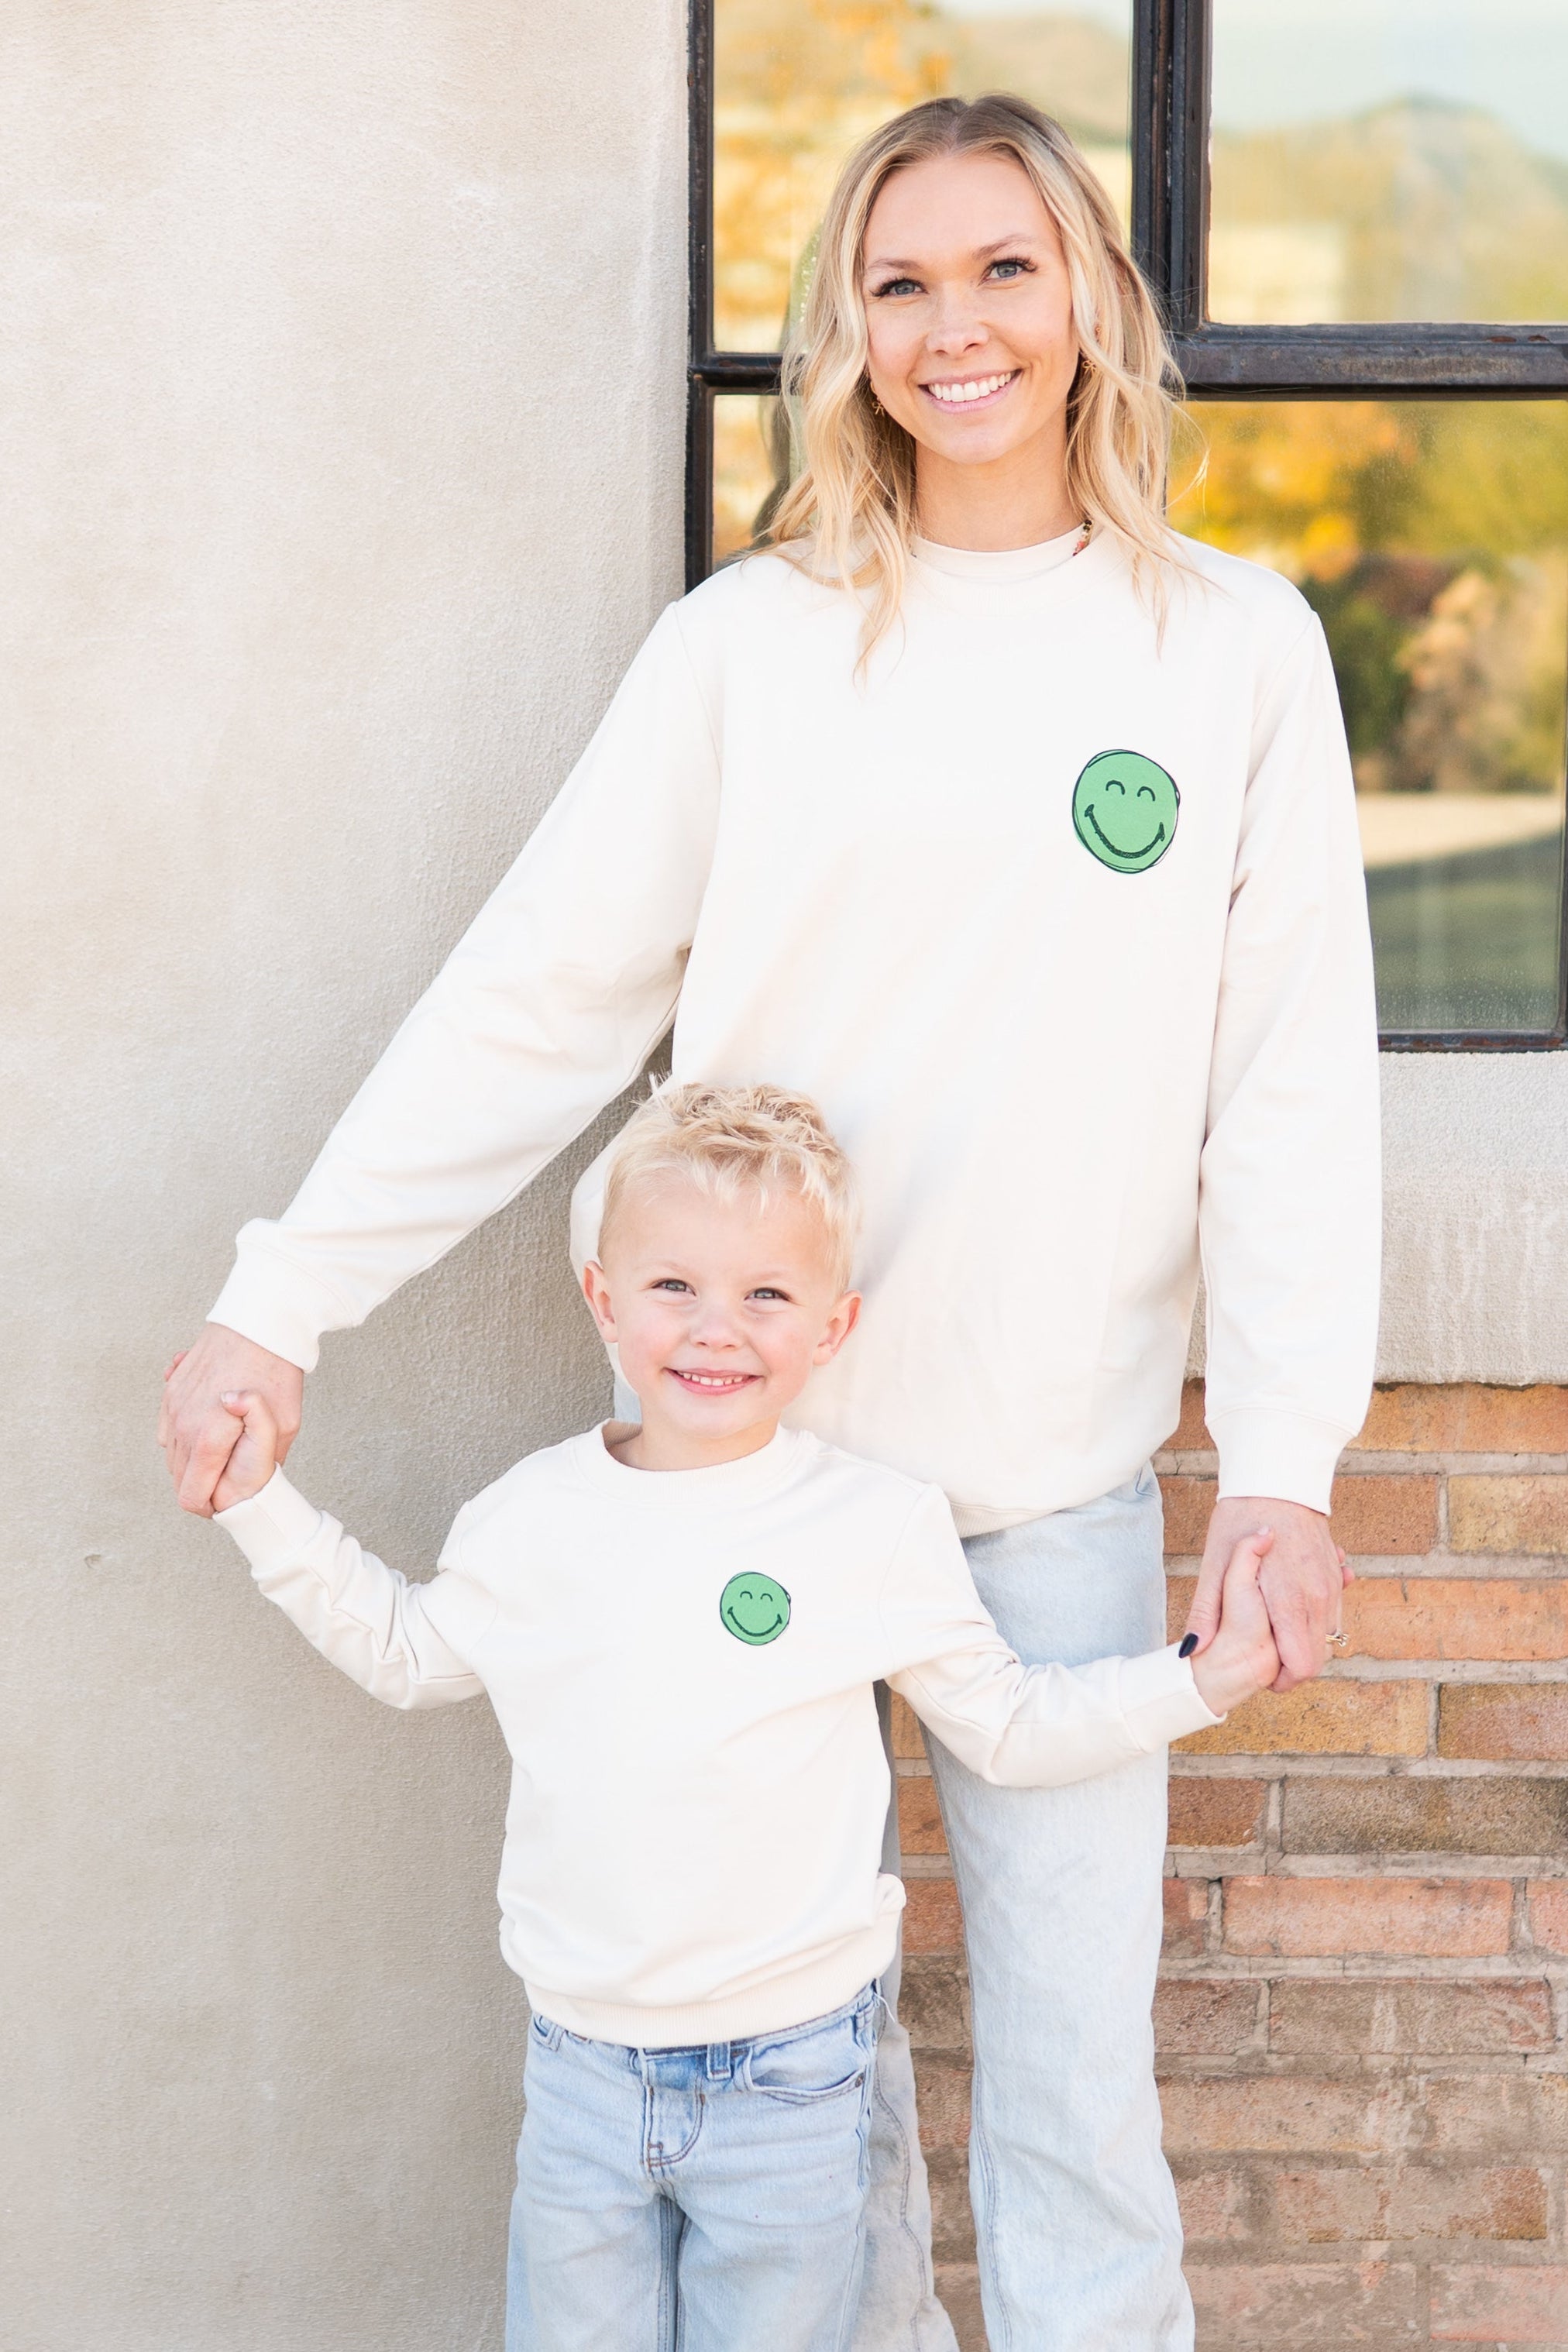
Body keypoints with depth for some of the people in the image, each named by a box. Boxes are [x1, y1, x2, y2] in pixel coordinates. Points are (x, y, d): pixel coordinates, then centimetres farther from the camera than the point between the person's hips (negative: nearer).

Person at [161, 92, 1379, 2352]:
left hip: (1062, 1479, -1)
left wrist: (1287, 1464, -7)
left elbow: (1293, 1080, 1)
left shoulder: (1233, 642, 3)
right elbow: (535, 999, 1)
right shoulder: (752, 639, 2)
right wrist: (279, 1302, -5)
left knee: (1074, 2058, 3)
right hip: (758, 1438, 1)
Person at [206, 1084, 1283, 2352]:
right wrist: (264, 1504, 14)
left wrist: (1204, 1676, -7)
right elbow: (408, 1650, 19)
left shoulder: (880, 1527, -8)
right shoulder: (535, 1515, 0)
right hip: (582, 2070, 3)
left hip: (788, 2086, -3)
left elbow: (1010, 1726, 2)